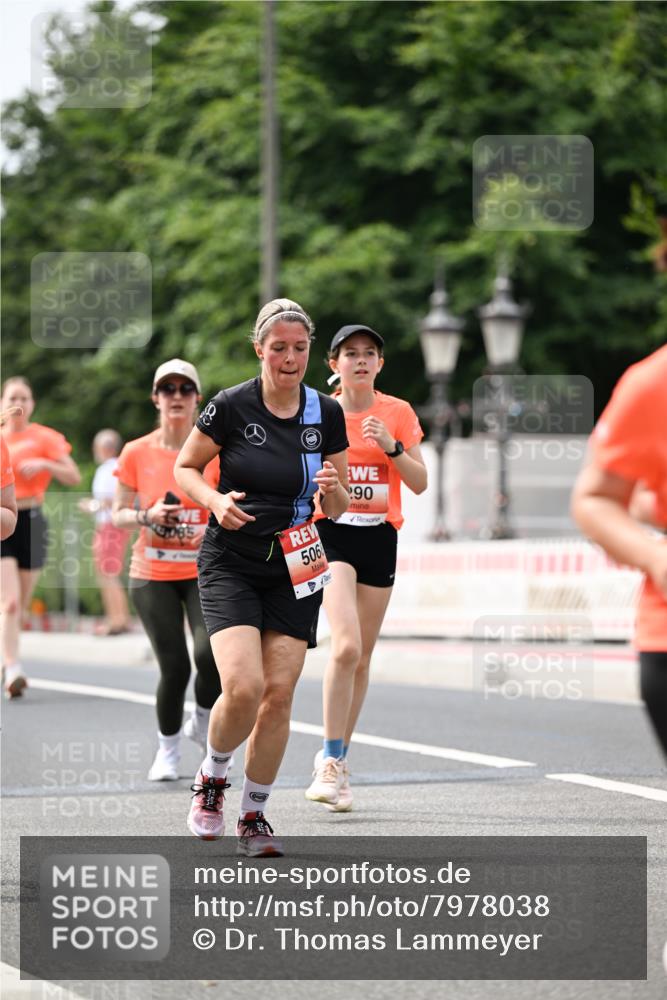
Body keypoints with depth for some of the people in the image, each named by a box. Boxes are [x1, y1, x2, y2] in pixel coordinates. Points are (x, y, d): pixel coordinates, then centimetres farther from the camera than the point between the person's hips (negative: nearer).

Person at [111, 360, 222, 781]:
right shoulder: (136, 453, -1)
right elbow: (118, 515, 6)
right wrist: (147, 516, -13)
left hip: (204, 572, 0)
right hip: (152, 575, 0)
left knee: (212, 652, -22)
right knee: (175, 666, -8)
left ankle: (204, 722, 10)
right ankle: (168, 749, 18)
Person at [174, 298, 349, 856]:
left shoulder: (327, 414, 2)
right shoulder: (232, 406, -8)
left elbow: (338, 508, 10)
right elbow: (184, 468, 4)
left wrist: (333, 490, -13)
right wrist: (216, 501, -15)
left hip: (294, 570, 3)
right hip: (230, 565, -3)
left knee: (279, 694, -3)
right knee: (243, 687, -19)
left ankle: (254, 816, 13)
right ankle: (211, 779, 11)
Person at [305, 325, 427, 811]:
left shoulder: (398, 413, 5)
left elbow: (420, 482, 1)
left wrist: (391, 446, -14)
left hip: (380, 538, 3)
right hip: (331, 534, -3)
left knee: (362, 657, 7)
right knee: (346, 646, -21)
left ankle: (337, 760, 21)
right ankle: (331, 761, -14)